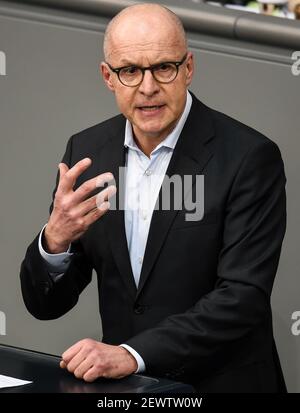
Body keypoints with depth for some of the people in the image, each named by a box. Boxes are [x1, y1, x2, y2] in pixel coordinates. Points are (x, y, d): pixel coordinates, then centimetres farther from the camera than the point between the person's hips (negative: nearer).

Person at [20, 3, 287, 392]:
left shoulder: (250, 157, -9)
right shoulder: (85, 150, 5)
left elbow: (243, 298, -15)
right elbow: (45, 303, 6)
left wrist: (132, 354, -24)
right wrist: (55, 240, -15)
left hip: (219, 383, -4)